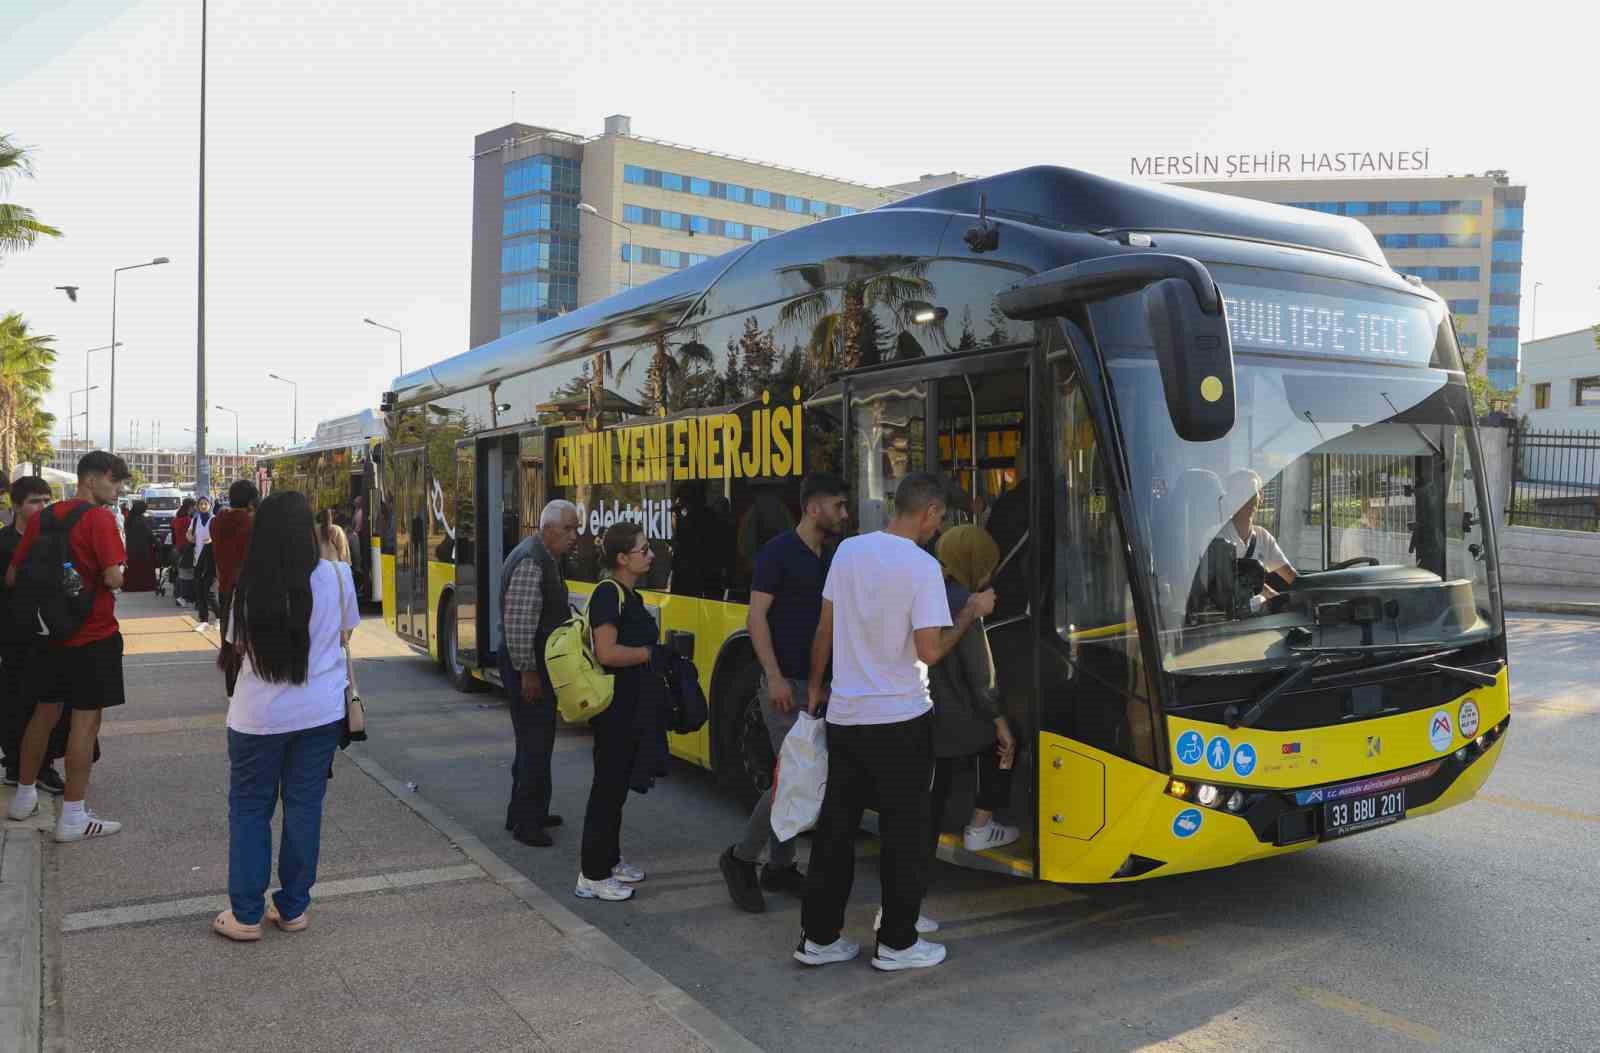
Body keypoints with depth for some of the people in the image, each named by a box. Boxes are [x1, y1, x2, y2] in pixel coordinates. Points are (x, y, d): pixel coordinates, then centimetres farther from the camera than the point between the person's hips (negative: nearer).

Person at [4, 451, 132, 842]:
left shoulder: (44, 516, 7)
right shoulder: (99, 518, -14)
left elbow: (13, 576, 11)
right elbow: (113, 578, -22)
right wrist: (121, 574, 0)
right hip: (93, 634, -7)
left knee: (44, 712, 21)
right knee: (85, 720, -1)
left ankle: (24, 795, 35)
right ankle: (73, 816, 3)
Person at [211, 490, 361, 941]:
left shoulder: (249, 585, -9)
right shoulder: (336, 576, -8)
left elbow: (239, 646, 3)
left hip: (259, 716, -1)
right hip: (320, 712, 1)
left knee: (249, 810, 13)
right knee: (304, 807, 12)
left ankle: (246, 914, 18)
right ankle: (293, 908, 22)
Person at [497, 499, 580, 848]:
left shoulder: (547, 558, 12)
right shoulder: (530, 561, -20)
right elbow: (518, 622, -25)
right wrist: (527, 672, -23)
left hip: (538, 664, 11)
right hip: (527, 667, -11)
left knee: (536, 740, 19)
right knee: (534, 744, -4)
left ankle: (527, 813, 31)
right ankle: (526, 823, 6)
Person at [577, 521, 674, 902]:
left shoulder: (631, 596, 13)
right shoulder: (608, 593, -17)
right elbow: (606, 653, -25)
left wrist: (661, 658, 9)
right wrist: (649, 653, -18)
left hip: (631, 706, 10)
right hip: (614, 706, -10)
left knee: (618, 784, 18)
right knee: (608, 785, -3)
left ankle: (609, 860, 31)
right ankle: (592, 876, 5)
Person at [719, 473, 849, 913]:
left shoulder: (827, 560, 12)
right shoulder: (778, 552, -11)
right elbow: (756, 617, -15)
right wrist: (774, 676, -22)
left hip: (817, 683, 8)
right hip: (786, 684, -8)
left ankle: (779, 866, 23)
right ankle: (740, 857, 7)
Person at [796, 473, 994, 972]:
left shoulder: (848, 550, 3)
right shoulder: (922, 566, -15)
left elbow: (825, 628, 9)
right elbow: (929, 652, -16)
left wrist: (815, 685, 22)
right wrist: (971, 612, -2)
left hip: (844, 716, 6)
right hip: (899, 720, -6)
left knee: (836, 827, 13)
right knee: (903, 832, 8)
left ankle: (818, 936, 20)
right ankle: (897, 942, 17)